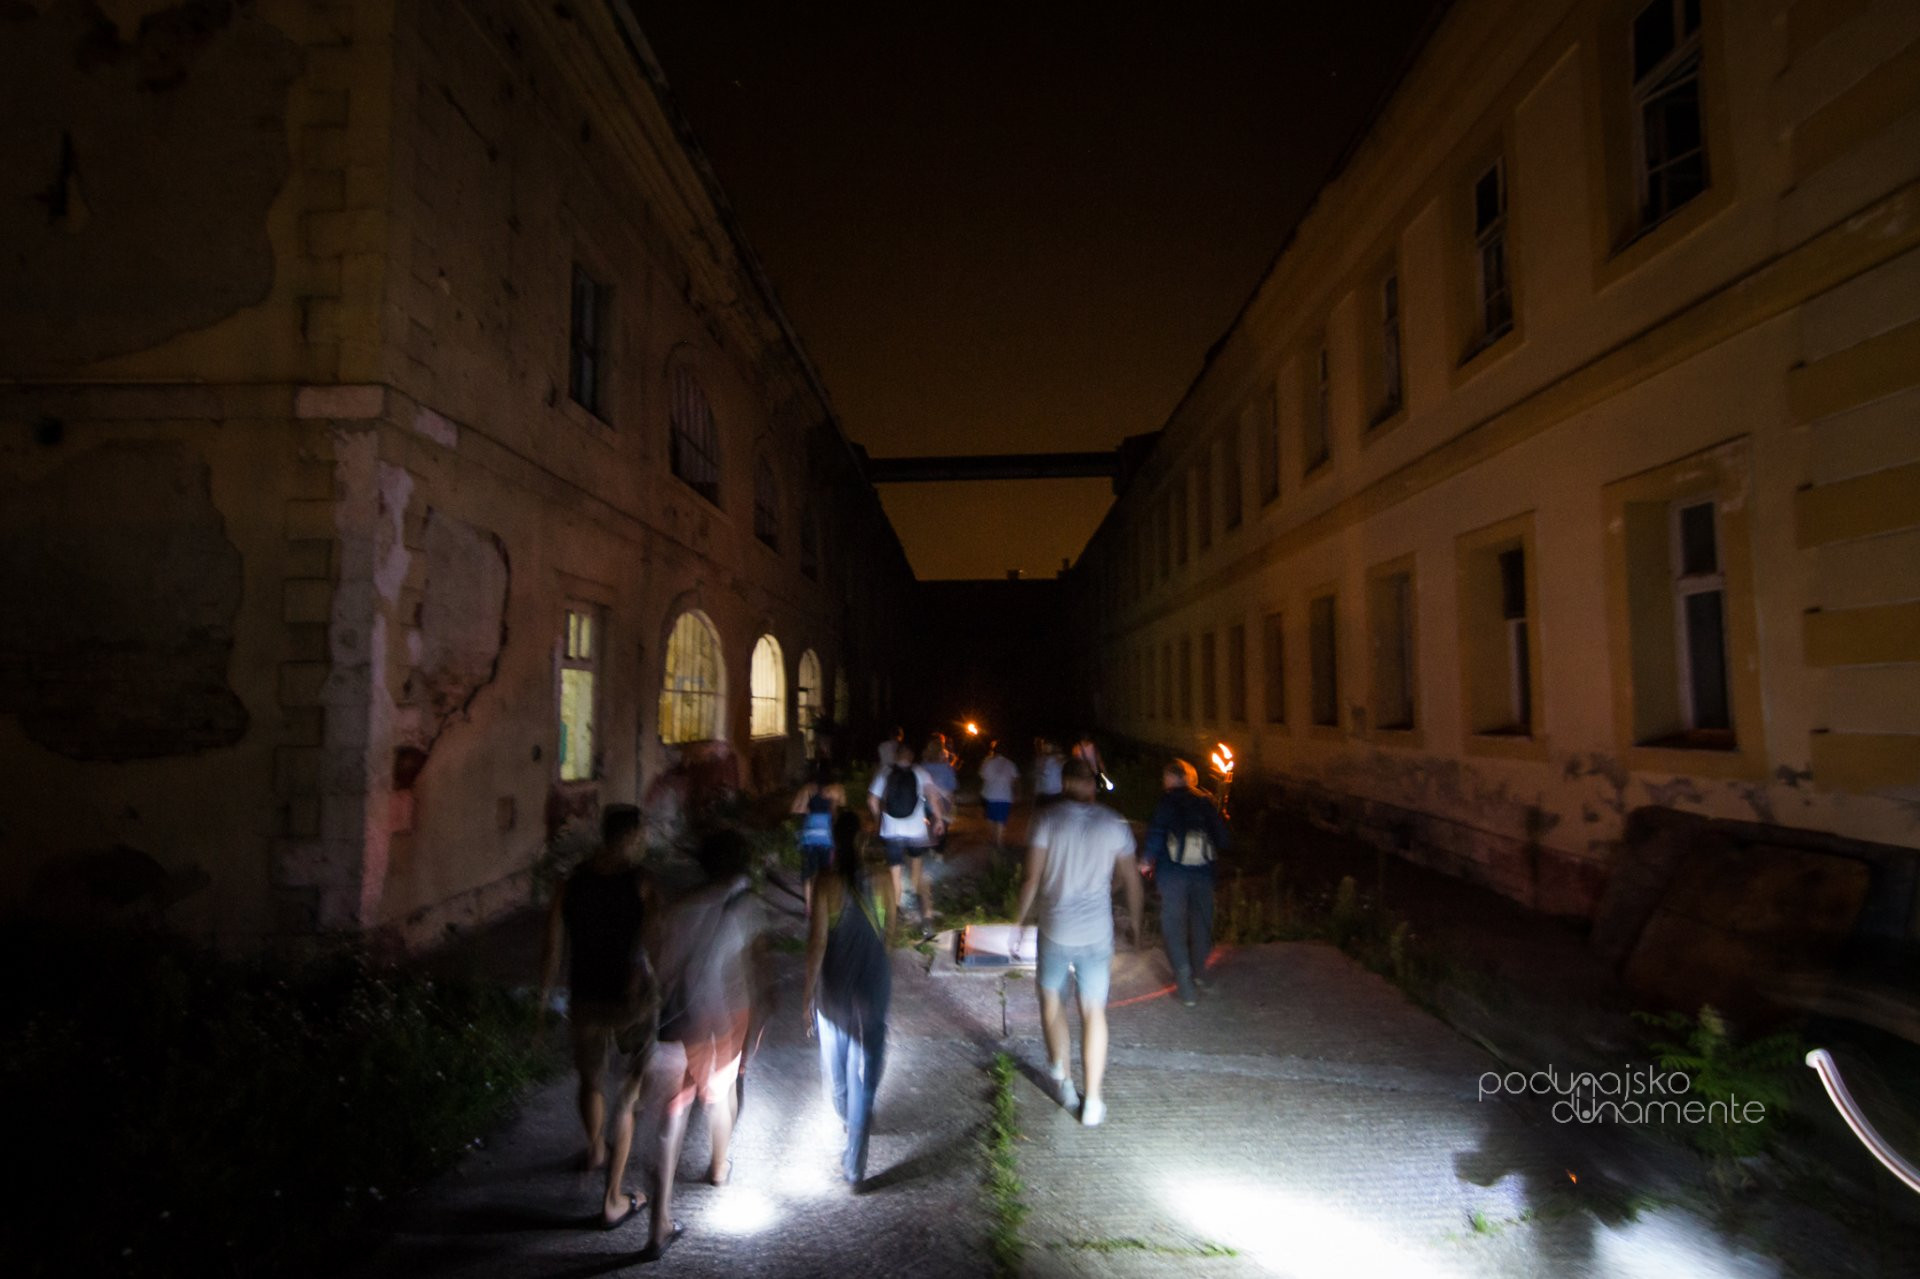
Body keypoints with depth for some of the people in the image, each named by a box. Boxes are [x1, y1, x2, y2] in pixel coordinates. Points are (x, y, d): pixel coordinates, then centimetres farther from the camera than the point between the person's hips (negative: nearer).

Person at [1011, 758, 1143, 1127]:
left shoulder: (1050, 820, -8)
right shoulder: (1114, 824, -2)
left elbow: (1032, 878, -7)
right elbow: (1132, 880, 5)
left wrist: (1020, 919, 6)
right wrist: (1135, 921, 20)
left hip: (1055, 929, -1)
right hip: (1097, 931, 1)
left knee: (1050, 996, 22)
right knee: (1094, 1013, 9)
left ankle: (1061, 1073, 23)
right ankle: (1093, 1101, 12)